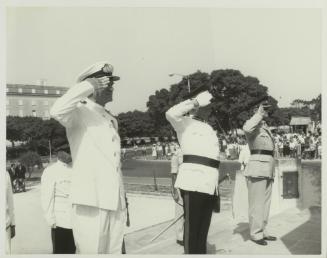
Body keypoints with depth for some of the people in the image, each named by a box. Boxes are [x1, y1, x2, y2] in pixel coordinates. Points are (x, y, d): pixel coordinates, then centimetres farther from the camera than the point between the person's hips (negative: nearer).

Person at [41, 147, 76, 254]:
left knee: (72, 250, 15)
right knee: (60, 250, 5)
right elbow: (47, 197, -9)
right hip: (60, 221, -5)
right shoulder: (50, 171, -6)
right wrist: (51, 220, -11)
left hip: (76, 220, 5)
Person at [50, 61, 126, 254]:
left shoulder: (112, 120, 19)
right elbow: (57, 111, -27)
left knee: (114, 252, 12)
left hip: (116, 202, 7)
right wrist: (88, 85, -15)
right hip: (91, 201, -7)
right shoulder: (80, 112, -2)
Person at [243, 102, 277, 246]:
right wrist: (259, 114, -22)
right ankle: (255, 234, 2)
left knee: (265, 203, 13)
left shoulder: (266, 128, 21)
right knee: (257, 203, -5)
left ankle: (263, 231, 22)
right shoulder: (253, 125, -6)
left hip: (268, 169, 9)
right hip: (257, 168, -9)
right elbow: (246, 128, -33)